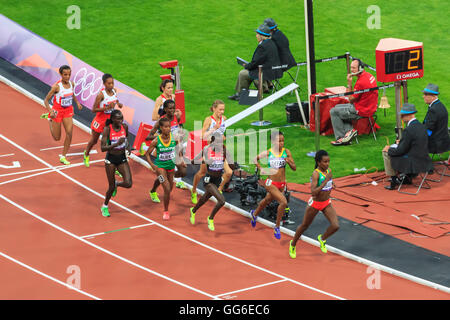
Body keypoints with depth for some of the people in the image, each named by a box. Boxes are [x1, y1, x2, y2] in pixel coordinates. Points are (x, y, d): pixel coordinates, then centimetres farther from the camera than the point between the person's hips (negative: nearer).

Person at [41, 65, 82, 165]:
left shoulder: (71, 84, -5)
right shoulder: (57, 86, -22)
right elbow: (46, 100, -16)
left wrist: (77, 102, 6)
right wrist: (50, 111, -28)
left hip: (68, 111, 4)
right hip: (57, 111, -4)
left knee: (69, 133, -8)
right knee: (57, 138, 9)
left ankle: (63, 157, 7)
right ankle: (49, 118, 35)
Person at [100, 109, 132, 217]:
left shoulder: (125, 127, -6)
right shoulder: (107, 129, -19)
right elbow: (103, 148, -22)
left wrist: (128, 146, -3)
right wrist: (116, 144, -34)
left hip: (122, 159, 3)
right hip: (111, 159, -3)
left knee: (128, 183, -11)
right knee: (111, 187, 4)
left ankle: (116, 184, 25)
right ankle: (105, 206, 31)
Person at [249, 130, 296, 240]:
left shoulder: (286, 152, -6)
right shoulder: (268, 153, -11)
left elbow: (294, 168, -5)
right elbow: (255, 159, 8)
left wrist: (289, 162, -23)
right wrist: (261, 169, -3)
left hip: (282, 184, 4)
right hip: (271, 183, -4)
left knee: (267, 201, 27)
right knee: (283, 202, -22)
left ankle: (255, 214, 58)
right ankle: (277, 227, -7)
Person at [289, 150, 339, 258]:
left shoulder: (328, 170, -4)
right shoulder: (316, 174, -25)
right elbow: (313, 192, -34)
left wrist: (332, 184, -6)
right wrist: (326, 181, -37)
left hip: (327, 203, 5)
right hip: (315, 203, -5)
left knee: (335, 226, -10)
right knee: (304, 226, 14)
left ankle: (322, 239, 21)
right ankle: (293, 244, 40)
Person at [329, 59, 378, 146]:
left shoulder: (361, 82, -26)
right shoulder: (369, 75, 5)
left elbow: (351, 100, -16)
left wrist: (349, 84, -14)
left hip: (362, 111, -10)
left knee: (333, 112, -1)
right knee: (338, 107, 23)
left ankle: (340, 138, 5)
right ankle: (349, 130, 9)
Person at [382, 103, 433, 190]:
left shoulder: (408, 130, -22)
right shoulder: (422, 126, 3)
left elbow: (401, 150, -17)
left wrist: (389, 149, 1)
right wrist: (401, 142, 17)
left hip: (412, 163, -8)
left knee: (386, 153, 6)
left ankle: (394, 180, 12)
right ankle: (407, 176, 27)